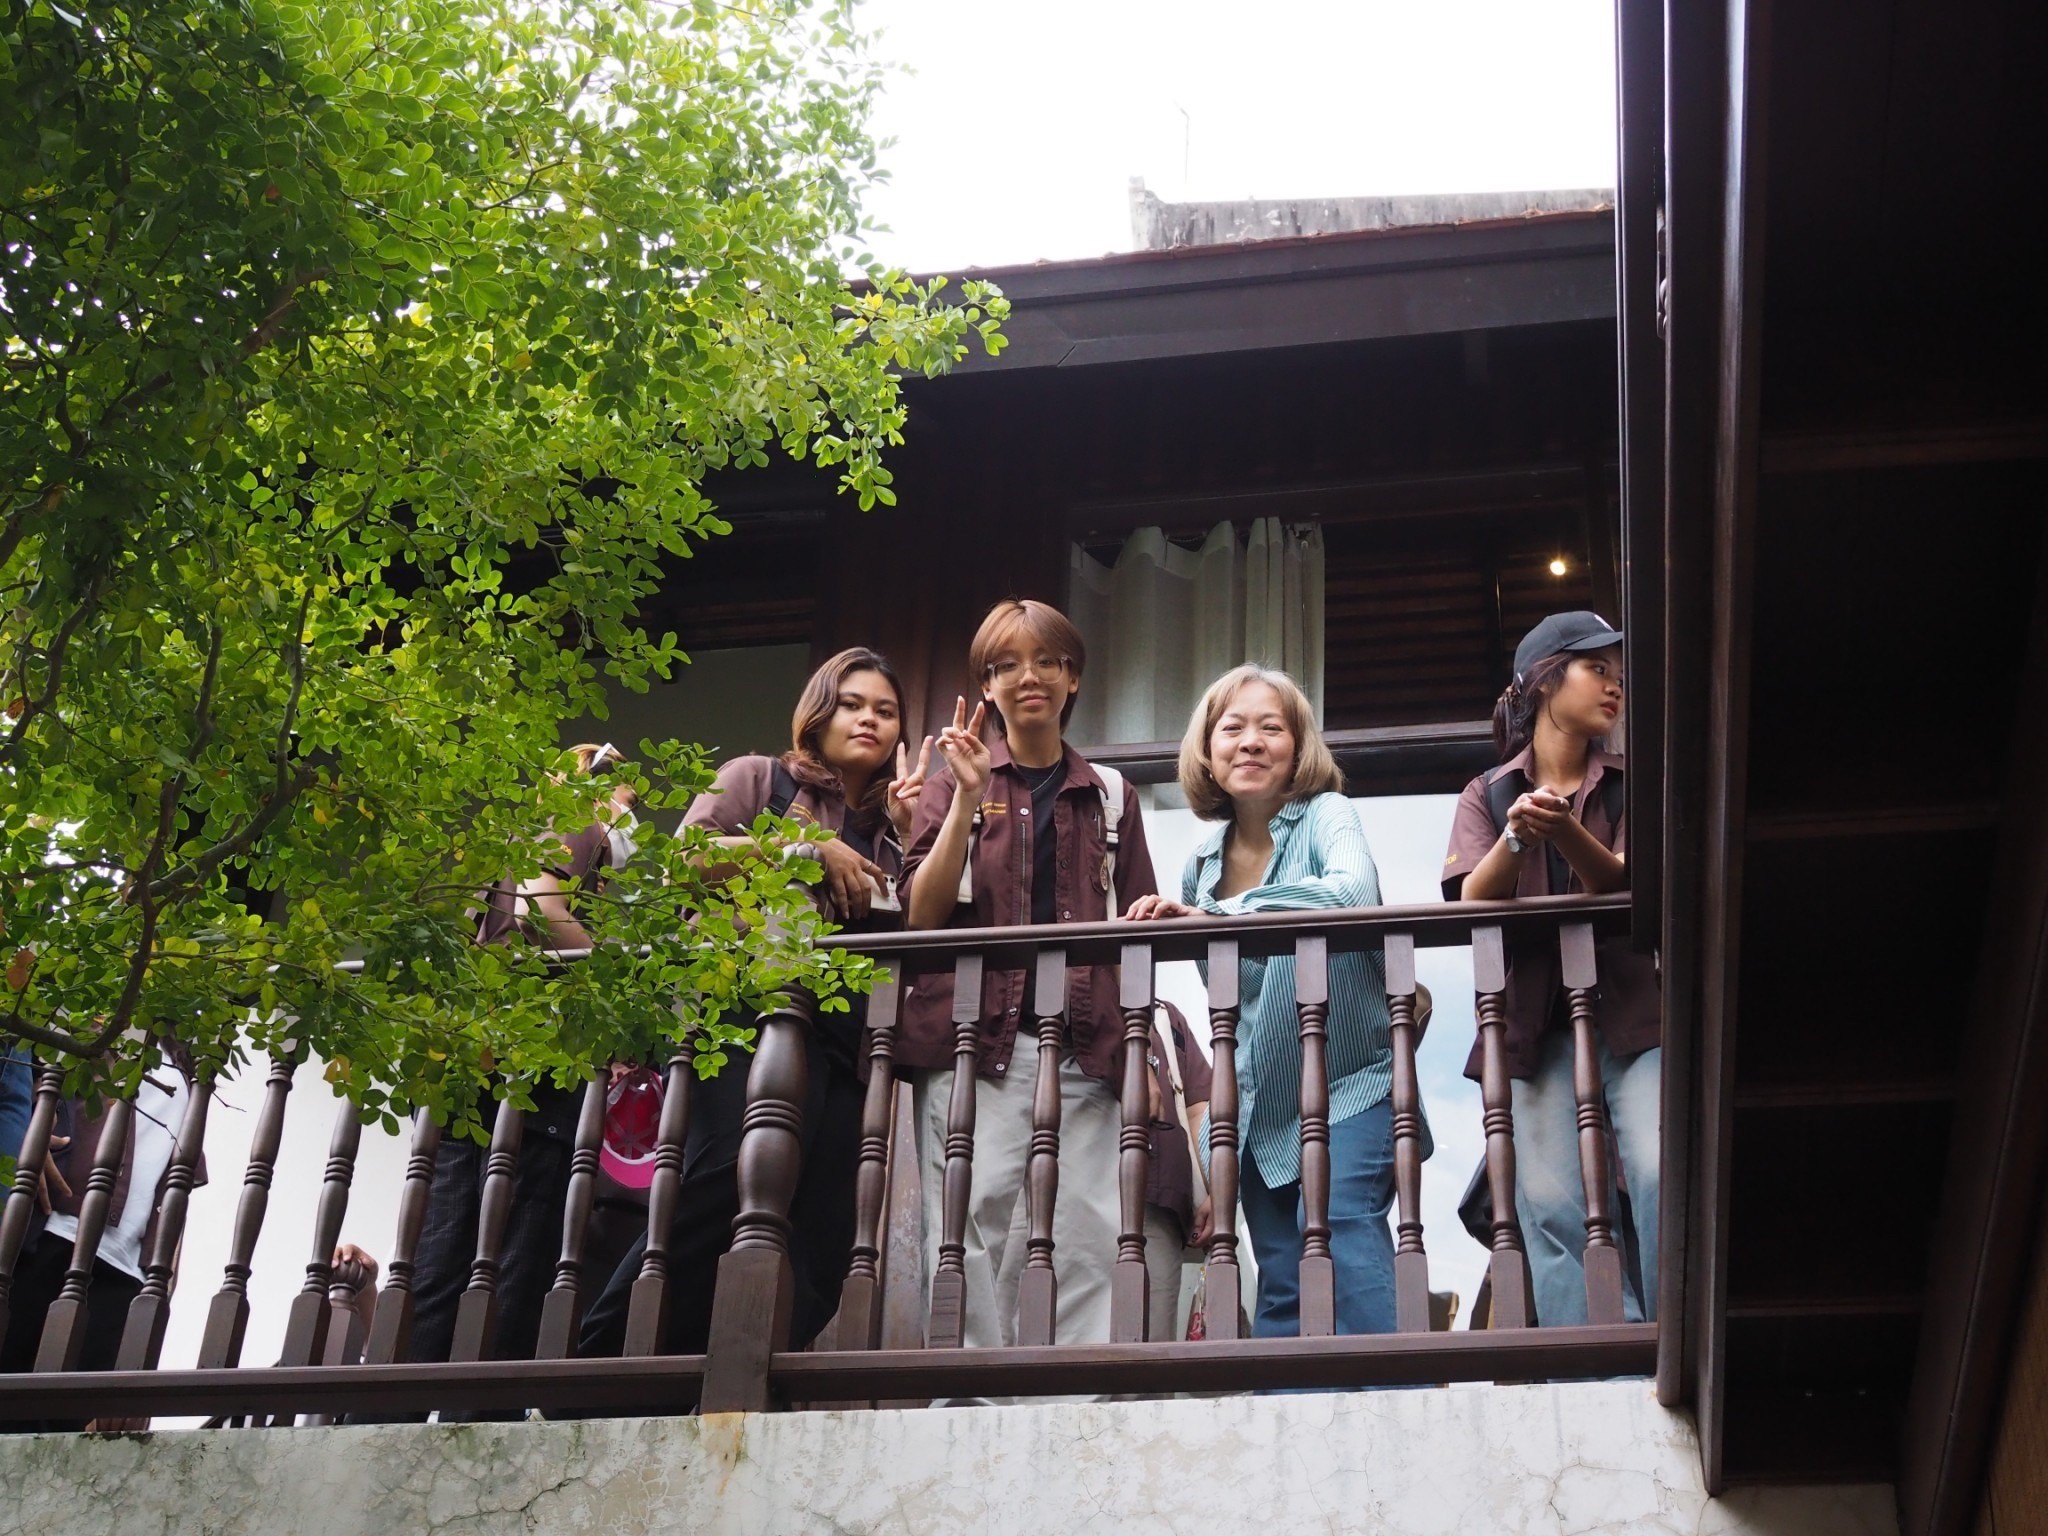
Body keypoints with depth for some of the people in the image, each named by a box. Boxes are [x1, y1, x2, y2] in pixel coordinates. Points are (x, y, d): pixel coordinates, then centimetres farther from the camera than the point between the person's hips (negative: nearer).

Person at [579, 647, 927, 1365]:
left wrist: (909, 830, 4)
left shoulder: (886, 833, 27)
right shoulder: (761, 779, 17)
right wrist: (805, 845, -2)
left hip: (844, 1040, 6)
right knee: (733, 1179, -28)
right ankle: (601, 1362, -24)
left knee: (820, 1239, -8)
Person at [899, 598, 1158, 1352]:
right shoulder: (957, 780, 13)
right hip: (975, 1040, -2)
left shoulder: (1109, 796, 19)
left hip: (1084, 1046, 2)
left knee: (1089, 1242, -7)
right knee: (971, 1234, -11)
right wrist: (970, 795, -7)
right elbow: (921, 913, 1)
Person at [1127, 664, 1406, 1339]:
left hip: (1348, 1087, -6)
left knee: (1343, 1229, -25)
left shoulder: (1325, 815, -8)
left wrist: (1213, 918, -35)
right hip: (1261, 1106, 6)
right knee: (1281, 1289, 6)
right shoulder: (1202, 863, 7)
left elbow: (1354, 891, -32)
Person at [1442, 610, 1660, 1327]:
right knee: (1551, 1204, -10)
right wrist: (1514, 840, -21)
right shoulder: (1488, 795, 15)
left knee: (1662, 1179, -18)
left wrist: (1564, 832, -22)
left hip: (1630, 1007, 0)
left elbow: (1626, 886, -3)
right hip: (1534, 1019, 0)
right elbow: (1472, 903, -1)